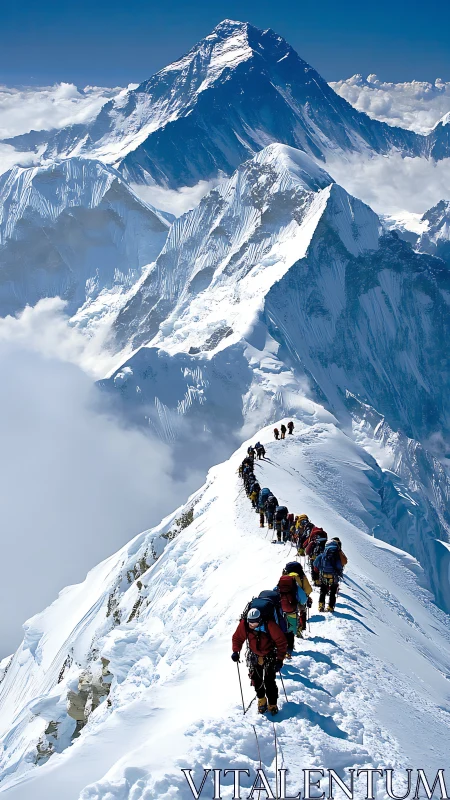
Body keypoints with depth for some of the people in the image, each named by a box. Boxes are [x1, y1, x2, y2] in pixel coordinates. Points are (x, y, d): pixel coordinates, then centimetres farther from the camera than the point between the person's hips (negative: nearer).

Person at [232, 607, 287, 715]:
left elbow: (281, 642, -19)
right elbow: (237, 637, -3)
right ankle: (261, 701, 31)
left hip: (269, 656, -3)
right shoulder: (244, 624, -20)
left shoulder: (269, 626, -28)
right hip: (254, 656, 3)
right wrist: (236, 651, -19)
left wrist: (280, 659, -22)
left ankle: (272, 705, 13)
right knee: (256, 680, 6)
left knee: (269, 682, -6)